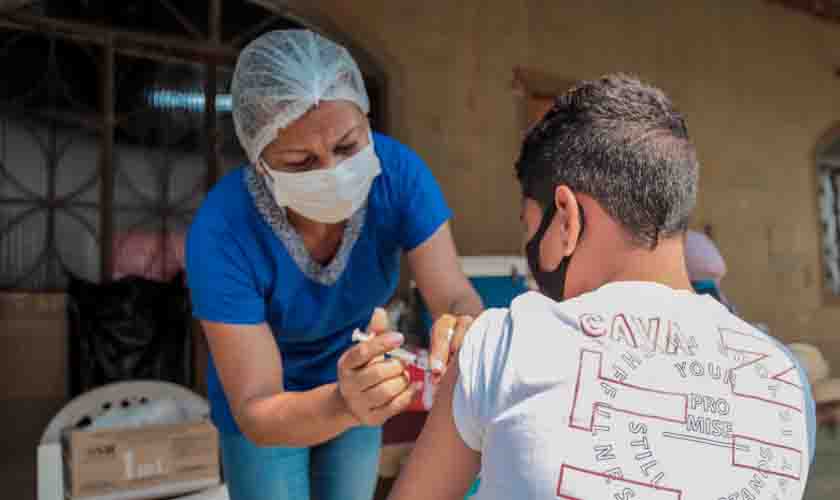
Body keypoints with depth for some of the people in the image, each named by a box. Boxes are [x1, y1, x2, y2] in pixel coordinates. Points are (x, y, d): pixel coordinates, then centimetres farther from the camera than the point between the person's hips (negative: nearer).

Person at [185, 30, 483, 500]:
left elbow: (457, 299, -27)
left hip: (356, 382, 3)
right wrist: (344, 403, -52)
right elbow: (256, 414, -32)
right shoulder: (221, 234, -34)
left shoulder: (398, 171, -26)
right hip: (267, 405, -2)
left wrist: (463, 330, -51)